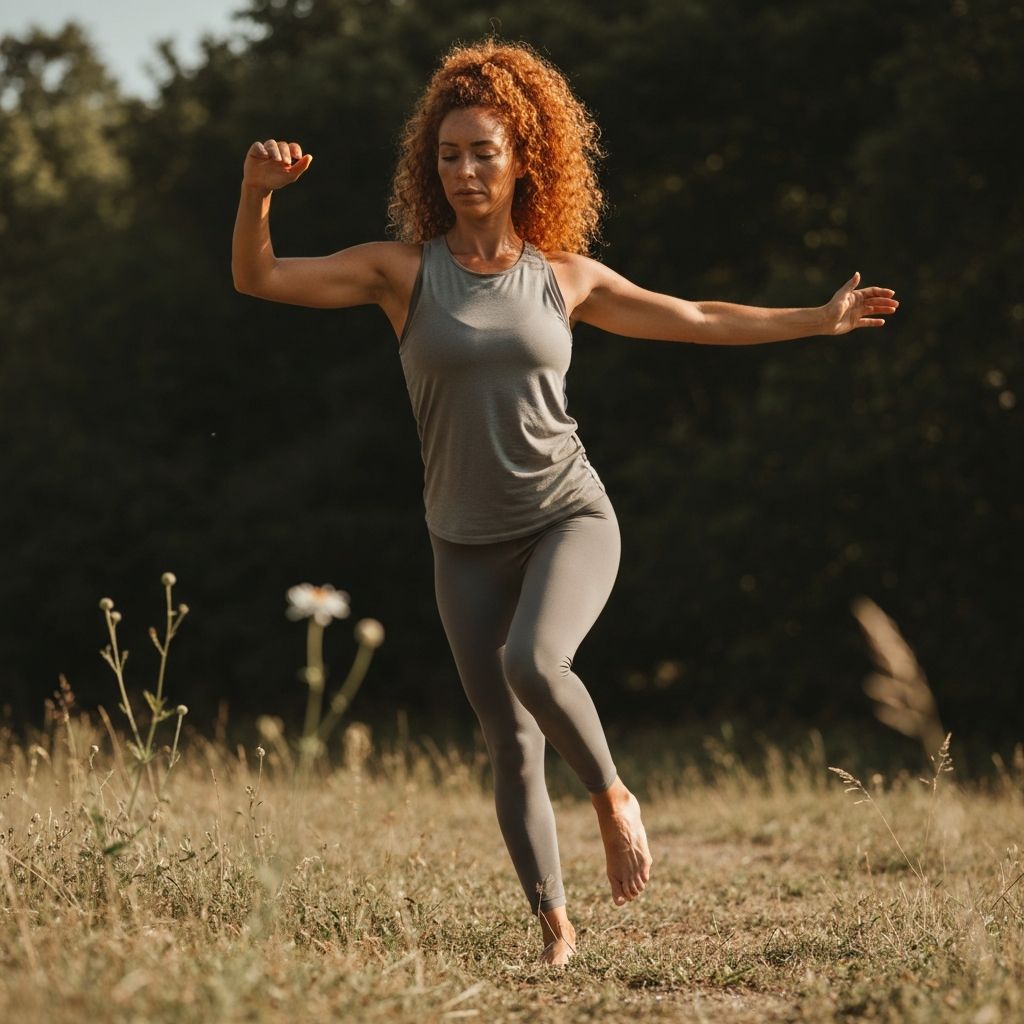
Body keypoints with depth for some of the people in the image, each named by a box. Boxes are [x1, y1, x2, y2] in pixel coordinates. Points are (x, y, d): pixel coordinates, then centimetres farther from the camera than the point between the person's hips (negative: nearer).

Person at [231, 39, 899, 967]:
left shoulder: (566, 278, 3)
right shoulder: (402, 269, -2)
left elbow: (694, 320, 15)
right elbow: (257, 278, -10)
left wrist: (819, 320, 20)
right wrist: (257, 192, -28)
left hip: (569, 518, -1)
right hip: (467, 545, 1)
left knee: (533, 665, -30)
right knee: (512, 751, 0)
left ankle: (613, 795, -3)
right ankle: (555, 928, 15)